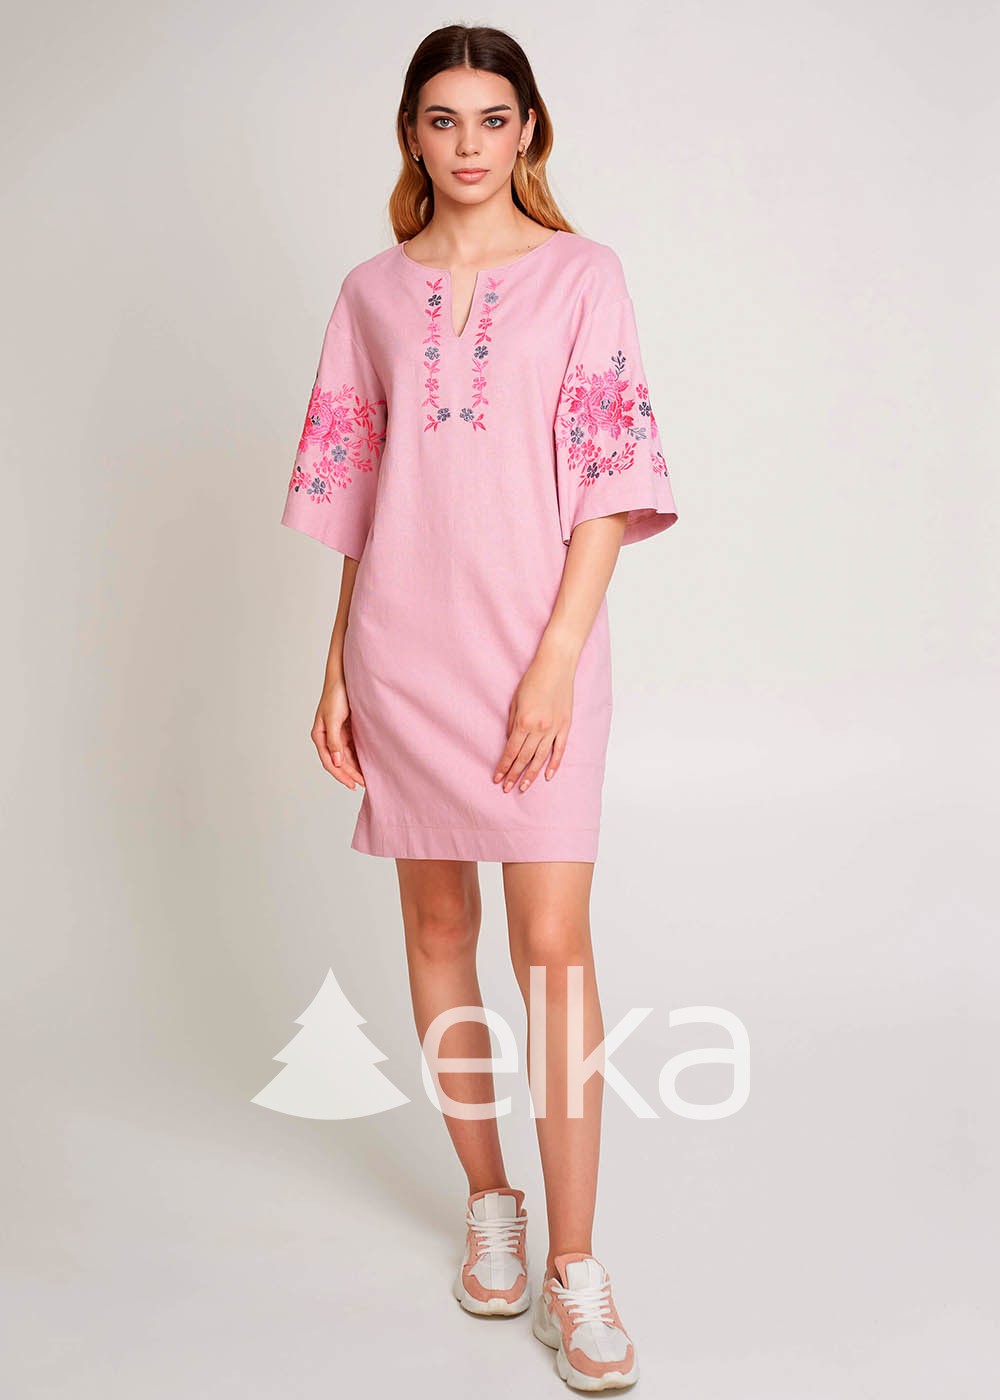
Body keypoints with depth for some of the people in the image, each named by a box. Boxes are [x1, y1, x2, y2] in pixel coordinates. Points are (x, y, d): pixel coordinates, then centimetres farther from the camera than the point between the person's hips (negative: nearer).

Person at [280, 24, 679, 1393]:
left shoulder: (583, 274, 2)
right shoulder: (373, 292, 11)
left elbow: (610, 481, -4)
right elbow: (357, 490, 12)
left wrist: (556, 657, -13)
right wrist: (337, 668, 7)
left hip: (536, 636, -3)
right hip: (403, 641, 3)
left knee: (555, 942, -6)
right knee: (437, 921, 10)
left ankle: (574, 1266, 5)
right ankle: (488, 1201, 27)